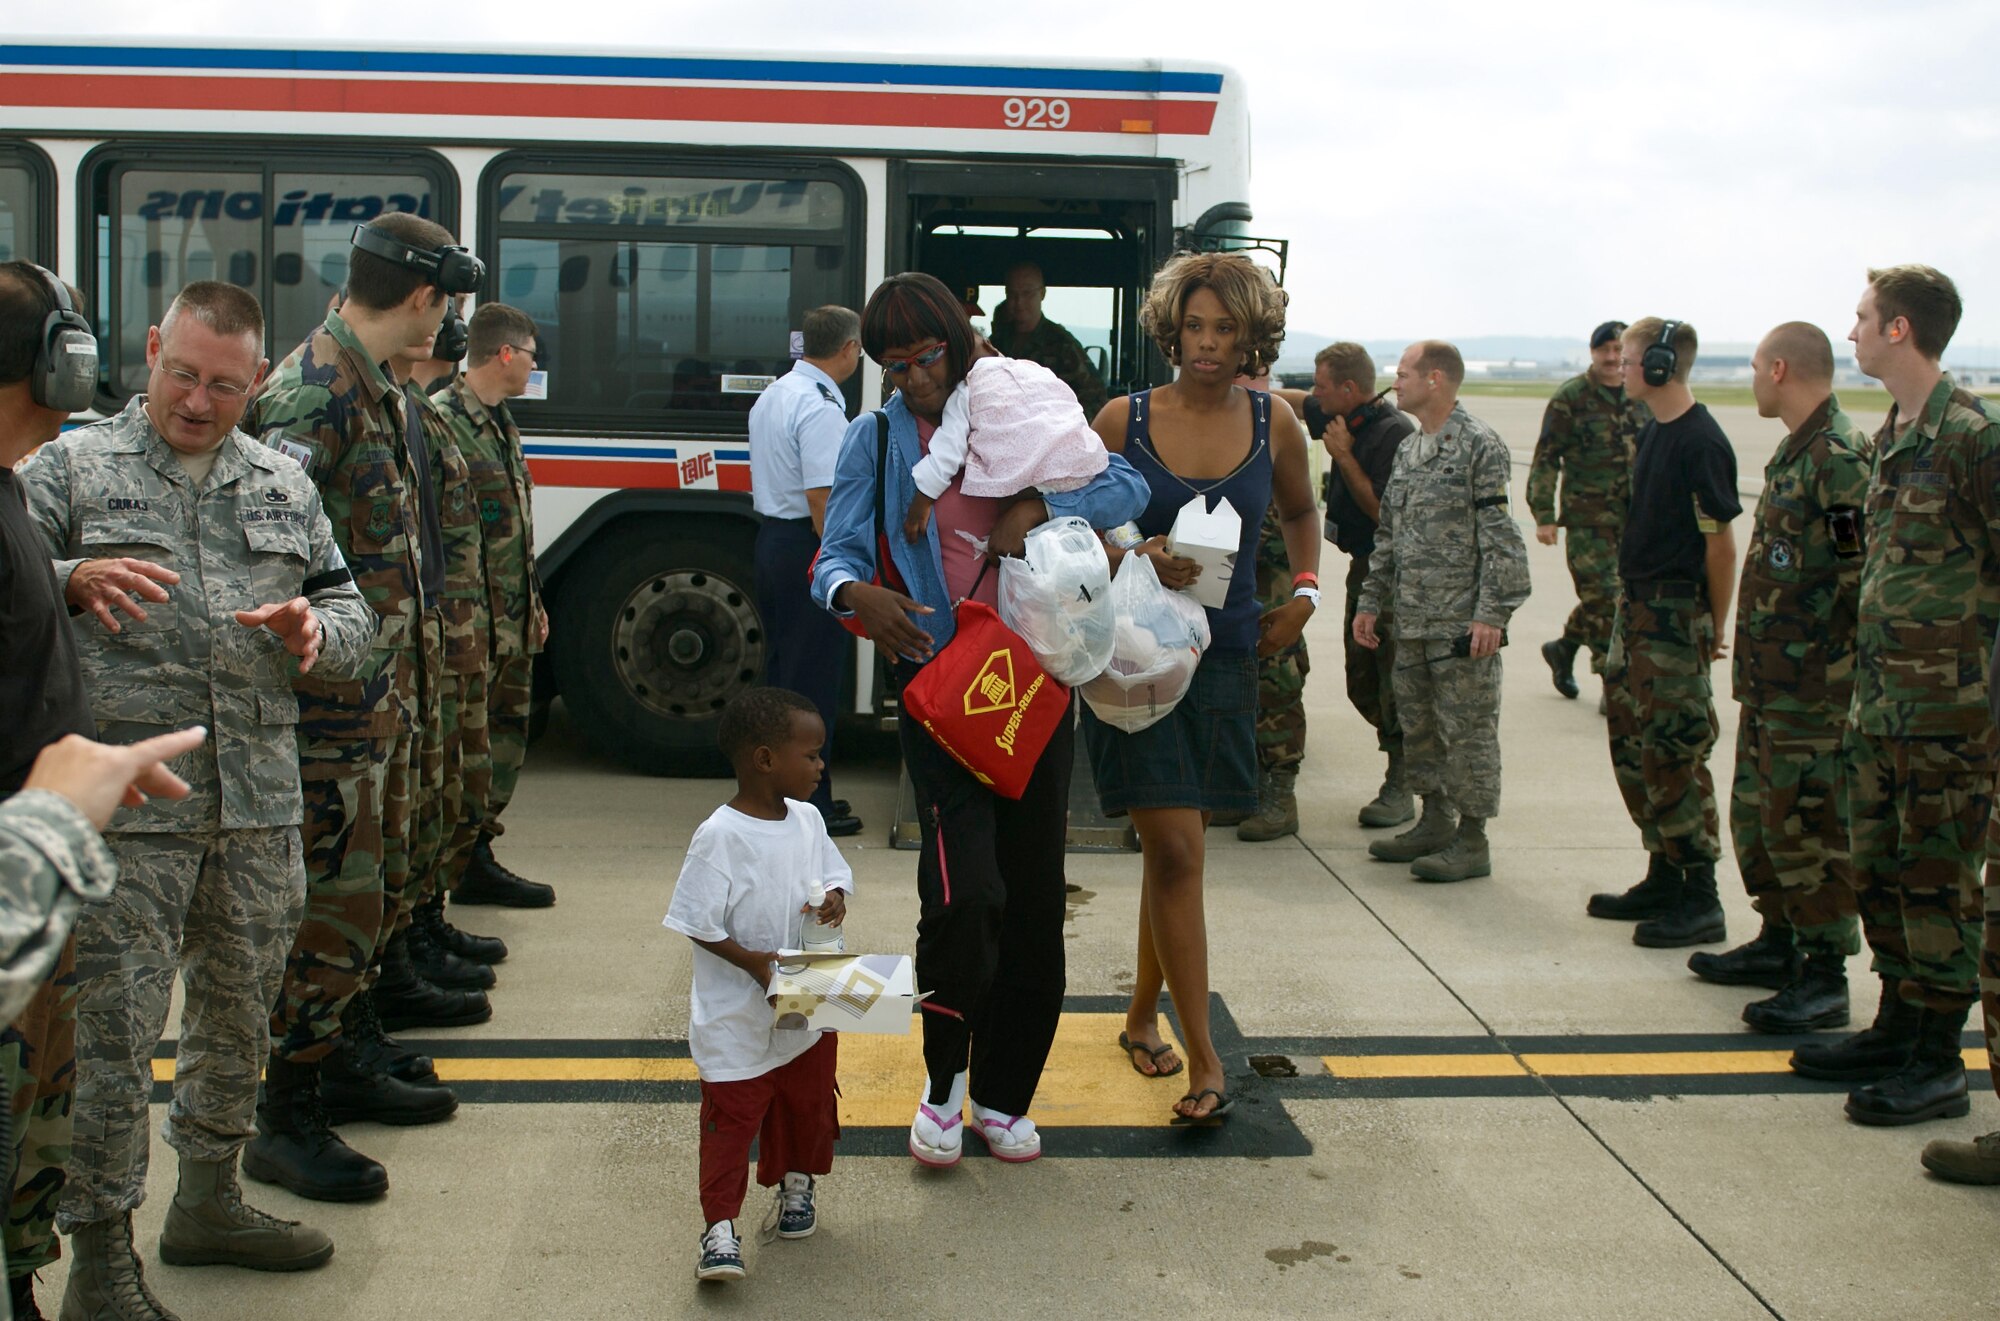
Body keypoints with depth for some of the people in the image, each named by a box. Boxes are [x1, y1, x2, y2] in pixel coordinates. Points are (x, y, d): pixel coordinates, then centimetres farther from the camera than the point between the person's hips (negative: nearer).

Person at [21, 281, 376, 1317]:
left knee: (240, 1015, 16)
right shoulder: (69, 468, 3)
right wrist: (73, 580, -21)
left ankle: (208, 1201, 34)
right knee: (114, 1029, -2)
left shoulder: (284, 485, 15)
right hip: (125, 807, -4)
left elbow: (351, 615, 16)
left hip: (260, 804, 5)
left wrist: (314, 630, -7)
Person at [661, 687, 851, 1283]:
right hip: (737, 1017, -6)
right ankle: (720, 1225, 6)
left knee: (808, 1103, 20)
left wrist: (835, 898, -7)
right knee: (730, 1116, -1)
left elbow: (835, 871, 15)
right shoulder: (719, 837, -19)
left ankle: (796, 1183, 42)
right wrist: (751, 961, -24)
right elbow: (698, 923, -16)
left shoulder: (807, 819, 1)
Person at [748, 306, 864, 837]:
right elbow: (823, 500, -24)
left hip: (770, 535, 10)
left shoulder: (773, 395, 13)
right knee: (814, 682, -3)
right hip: (808, 546, -10)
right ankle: (811, 804, 3)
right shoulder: (822, 409, -18)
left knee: (780, 668, 16)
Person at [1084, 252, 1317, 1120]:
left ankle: (1141, 1019, 31)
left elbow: (1300, 510, 22)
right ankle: (1203, 1059, -2)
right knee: (1176, 850, -9)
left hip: (1224, 655, 3)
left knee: (1172, 846, 12)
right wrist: (1134, 558, -18)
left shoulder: (1272, 425, 4)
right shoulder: (1124, 419, -4)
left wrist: (1304, 592, 7)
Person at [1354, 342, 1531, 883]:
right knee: (1419, 726, 15)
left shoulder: (1479, 445, -10)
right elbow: (1388, 535, 21)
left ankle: (1471, 842, 5)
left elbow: (1501, 539, -14)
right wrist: (1371, 600, 16)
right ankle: (1435, 822, 27)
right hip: (1412, 618, 8)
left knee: (1467, 730, -2)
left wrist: (1492, 614, -19)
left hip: (1464, 621, -8)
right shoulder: (1407, 451, 15)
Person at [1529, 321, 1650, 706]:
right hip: (1588, 518, -5)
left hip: (1632, 517, 5)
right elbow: (1546, 459, -7)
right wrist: (1543, 515, -12)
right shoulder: (1570, 398, -7)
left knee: (1603, 598, 11)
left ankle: (1564, 647, 35)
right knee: (1604, 598, -7)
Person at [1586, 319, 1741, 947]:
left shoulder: (1701, 442, -16)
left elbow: (1720, 543, -14)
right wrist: (1632, 603, 15)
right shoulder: (1653, 432, 12)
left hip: (1676, 617, -9)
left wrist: (1713, 630, -9)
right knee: (1632, 749, 13)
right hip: (1635, 606, 9)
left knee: (1674, 758, -6)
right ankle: (1663, 878, 25)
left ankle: (1700, 901, 2)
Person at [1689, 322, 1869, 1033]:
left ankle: (1824, 979, 4)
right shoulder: (1794, 451, 15)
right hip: (1768, 679, 10)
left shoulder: (1841, 458, -18)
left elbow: (1865, 577, -20)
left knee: (1807, 826, -5)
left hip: (1812, 685, -10)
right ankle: (1779, 943, 32)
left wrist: (1840, 670, -18)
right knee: (1756, 816, 18)